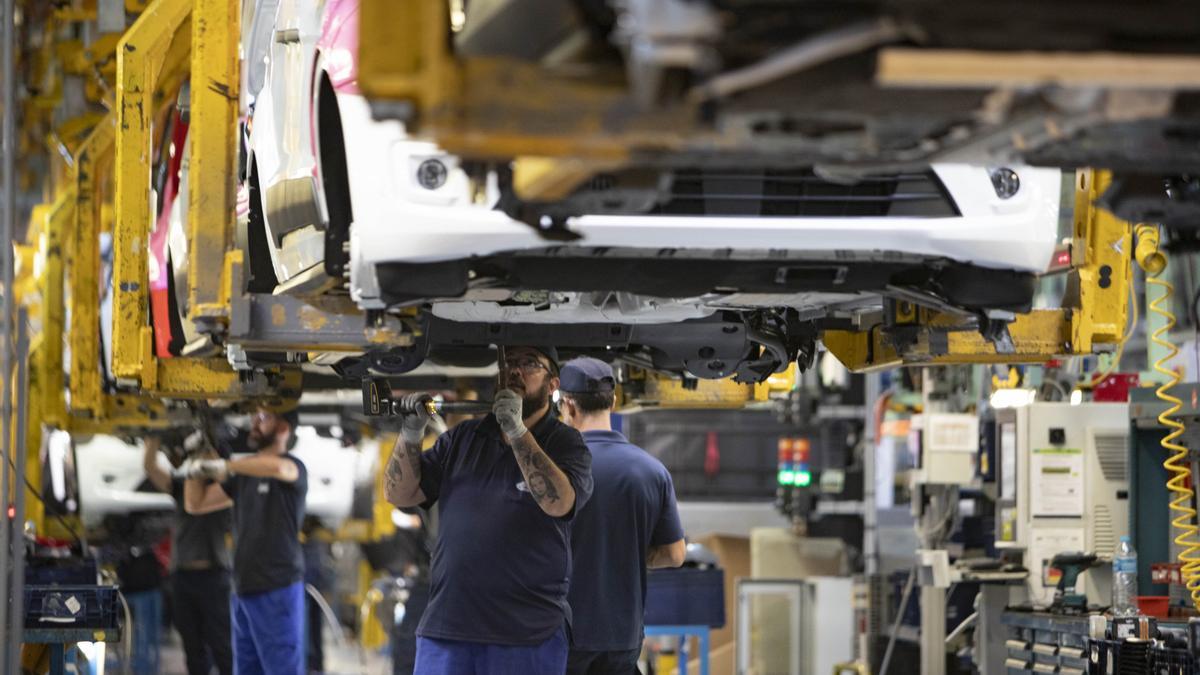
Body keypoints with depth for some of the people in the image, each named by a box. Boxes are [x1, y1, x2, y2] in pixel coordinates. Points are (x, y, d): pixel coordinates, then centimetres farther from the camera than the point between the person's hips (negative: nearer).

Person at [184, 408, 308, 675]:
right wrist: (195, 469, 5)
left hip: (278, 591, -8)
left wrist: (222, 465, -21)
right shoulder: (244, 475, 18)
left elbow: (276, 467, -29)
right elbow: (196, 503, 22)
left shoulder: (293, 467, -3)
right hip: (243, 591, 8)